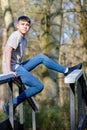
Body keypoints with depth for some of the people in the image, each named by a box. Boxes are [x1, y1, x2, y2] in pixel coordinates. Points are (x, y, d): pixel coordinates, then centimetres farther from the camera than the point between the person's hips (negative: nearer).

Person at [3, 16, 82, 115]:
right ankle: (11, 105, -11)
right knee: (39, 86, -12)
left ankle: (66, 71, 15)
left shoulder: (24, 39, 14)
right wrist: (9, 71, -32)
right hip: (14, 68, -9)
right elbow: (7, 51, -26)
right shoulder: (15, 36, -14)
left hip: (19, 66, 9)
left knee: (42, 57, 9)